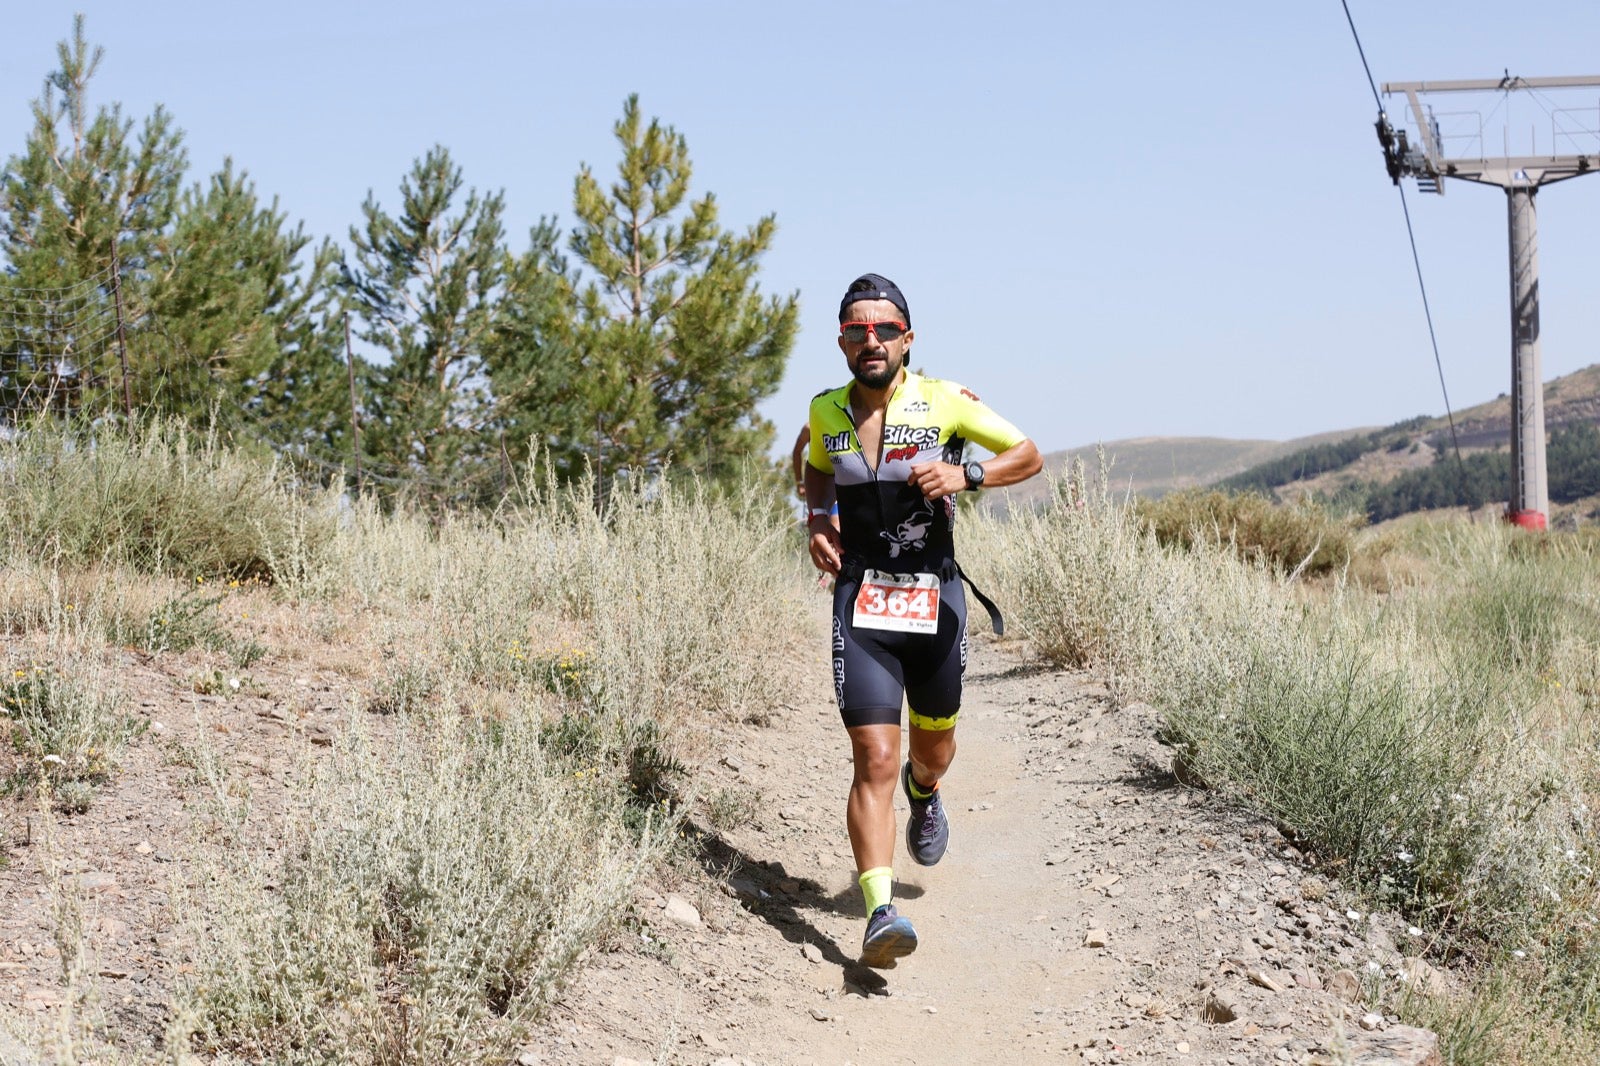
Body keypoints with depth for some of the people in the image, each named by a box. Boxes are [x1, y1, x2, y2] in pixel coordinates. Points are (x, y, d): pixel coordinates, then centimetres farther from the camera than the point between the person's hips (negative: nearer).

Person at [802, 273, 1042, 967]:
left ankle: (924, 793, 57)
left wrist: (966, 476, -18)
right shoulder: (827, 411, 1)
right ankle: (880, 913, -17)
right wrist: (816, 521, 4)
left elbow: (1029, 456, 0)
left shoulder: (945, 403, -7)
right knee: (875, 761, -14)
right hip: (861, 604, 0)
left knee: (933, 748, 20)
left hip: (934, 601, 0)